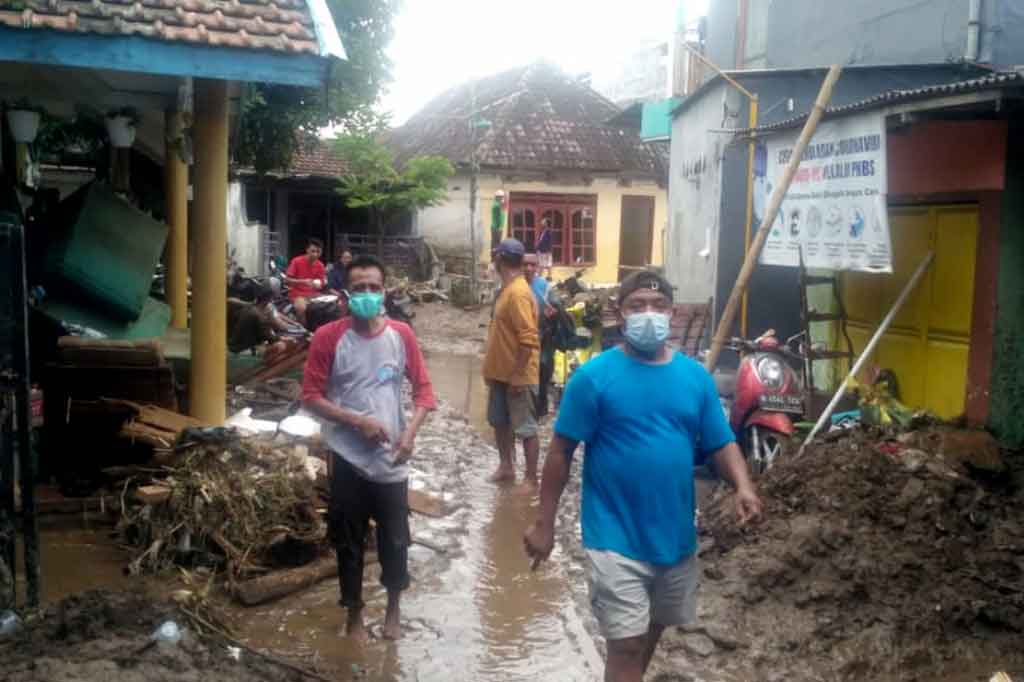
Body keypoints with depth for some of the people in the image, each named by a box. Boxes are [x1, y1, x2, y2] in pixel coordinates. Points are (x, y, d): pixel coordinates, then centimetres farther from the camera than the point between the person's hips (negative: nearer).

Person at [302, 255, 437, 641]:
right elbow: (311, 397, -7)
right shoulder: (328, 337, -8)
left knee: (395, 540, 13)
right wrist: (357, 421, -18)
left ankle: (393, 608, 36)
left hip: (391, 460, 2)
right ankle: (354, 614, 31)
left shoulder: (401, 335, -2)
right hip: (348, 459, -1)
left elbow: (423, 389, 3)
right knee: (349, 542, 11)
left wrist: (411, 431, -14)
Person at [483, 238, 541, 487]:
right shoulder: (507, 289, 9)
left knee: (525, 429, 1)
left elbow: (528, 340, -26)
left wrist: (516, 376, -22)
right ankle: (506, 467, 33)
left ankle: (531, 480, 10)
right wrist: (492, 370, 19)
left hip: (518, 376, -10)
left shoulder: (518, 292, -22)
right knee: (499, 421, 19)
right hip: (501, 372, 10)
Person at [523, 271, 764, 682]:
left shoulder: (695, 376, 1)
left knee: (653, 629, 24)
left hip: (676, 535, 5)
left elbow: (720, 444, 4)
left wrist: (743, 486, -16)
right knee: (626, 644, -2)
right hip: (616, 538, -5)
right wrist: (545, 523, -8)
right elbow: (561, 451, -8)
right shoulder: (594, 376, -12)